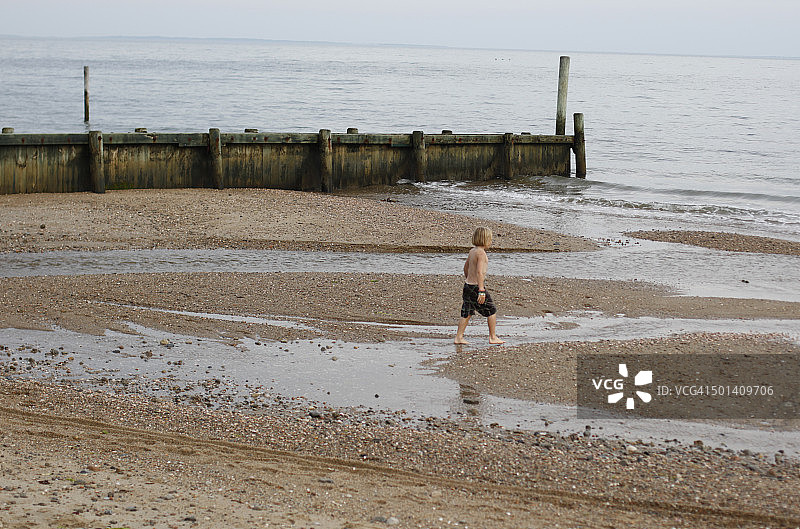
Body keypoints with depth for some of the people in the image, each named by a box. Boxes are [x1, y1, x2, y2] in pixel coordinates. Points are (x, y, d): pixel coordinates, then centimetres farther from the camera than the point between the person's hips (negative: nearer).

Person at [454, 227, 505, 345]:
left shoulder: (472, 251, 10)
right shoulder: (481, 253, -17)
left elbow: (466, 268, 24)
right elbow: (479, 272, -25)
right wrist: (481, 291, -28)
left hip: (468, 286, 8)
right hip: (476, 287, -8)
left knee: (466, 313, 12)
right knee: (492, 311, 5)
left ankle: (458, 337, 11)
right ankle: (493, 337, 10)